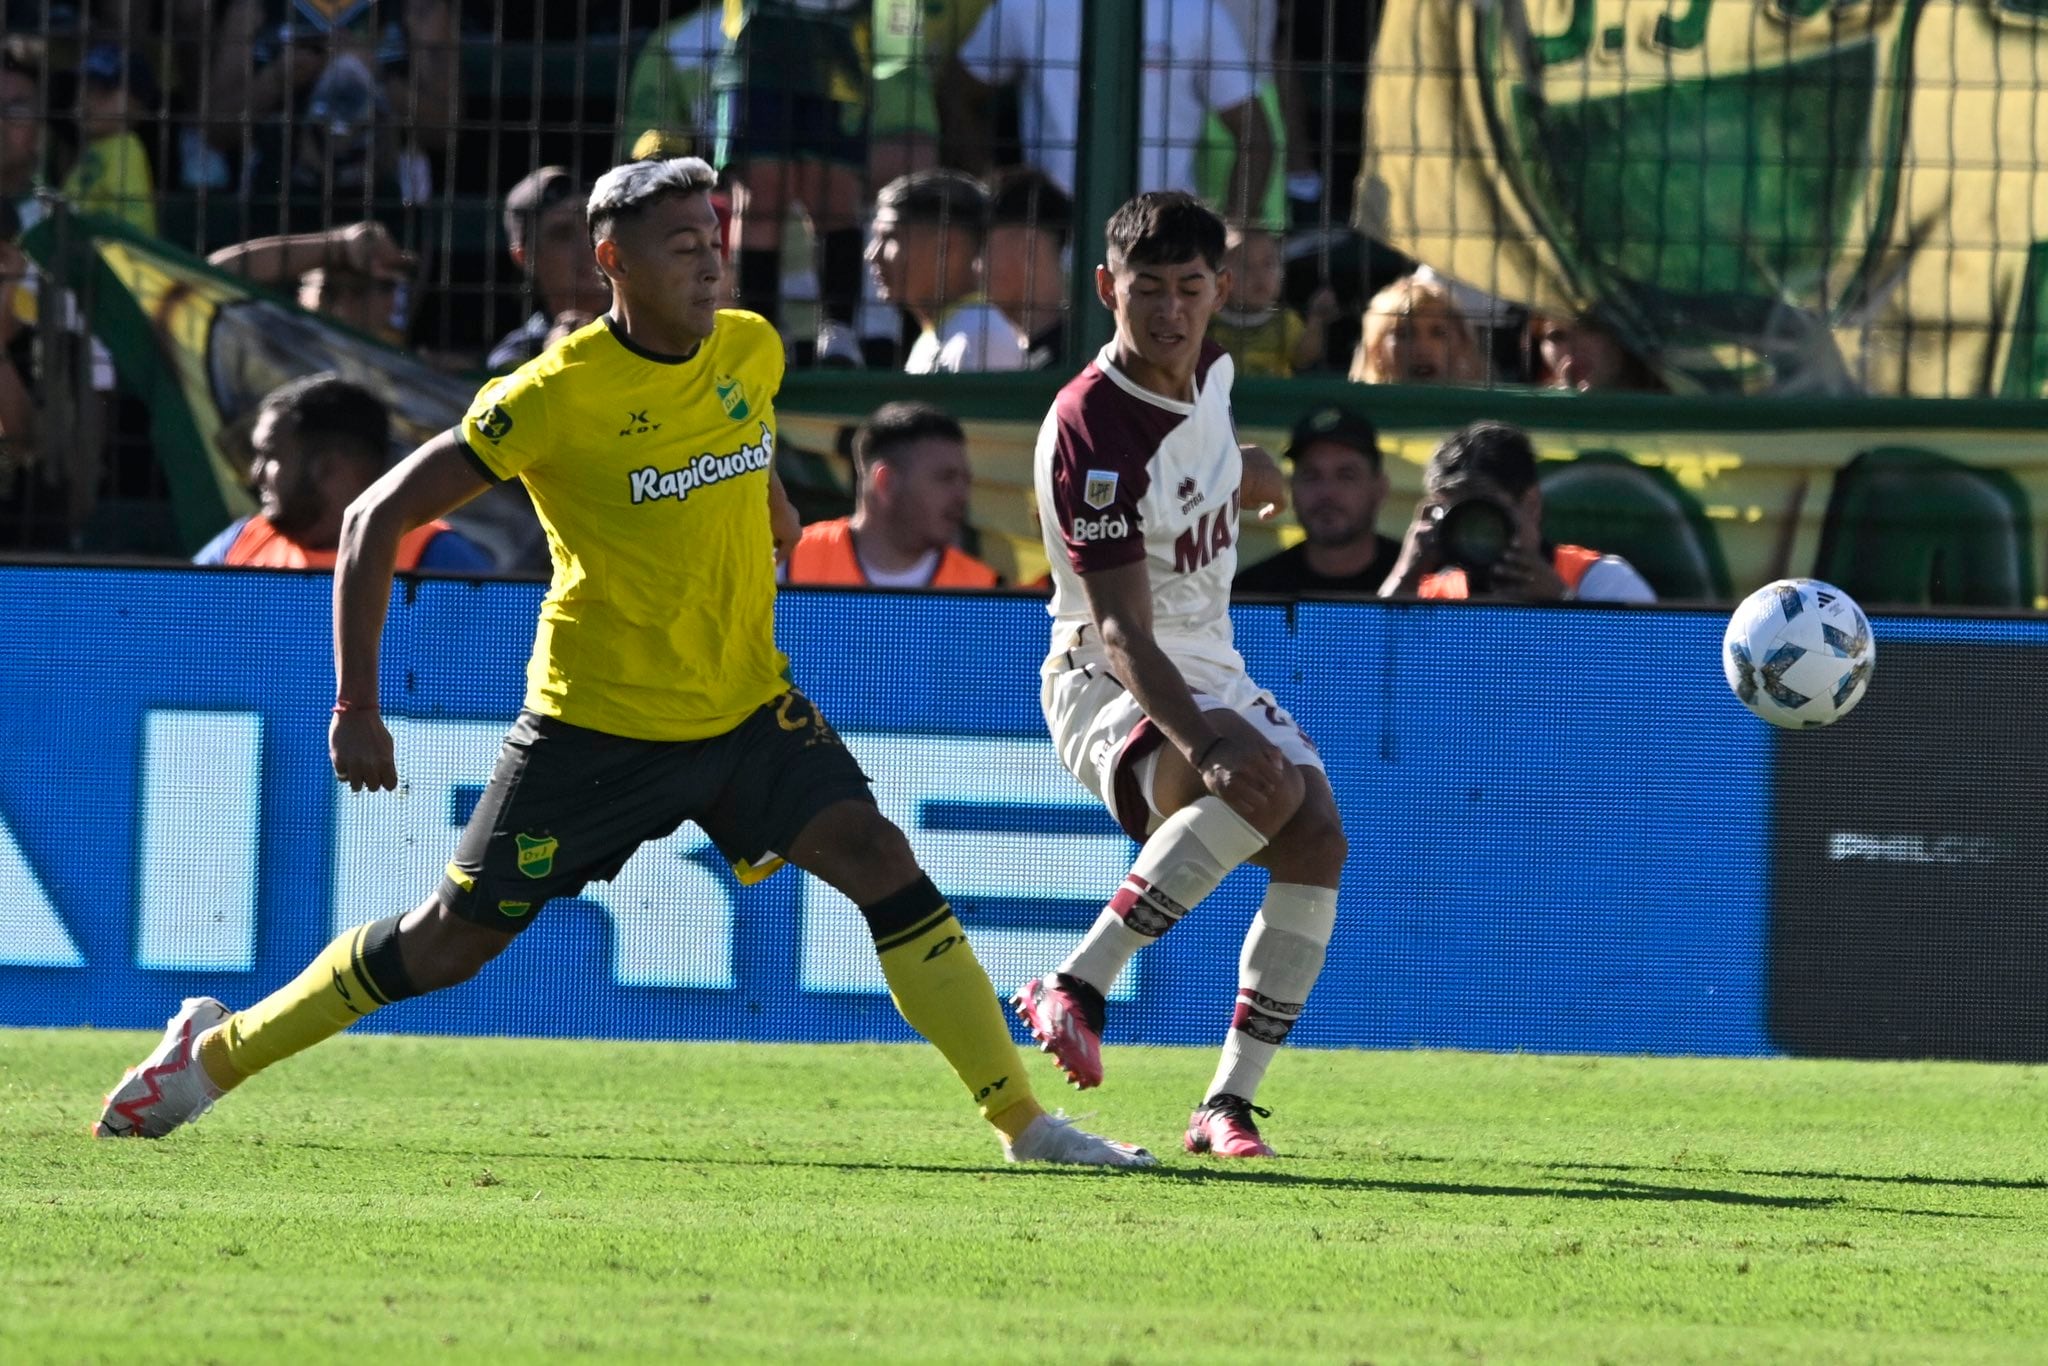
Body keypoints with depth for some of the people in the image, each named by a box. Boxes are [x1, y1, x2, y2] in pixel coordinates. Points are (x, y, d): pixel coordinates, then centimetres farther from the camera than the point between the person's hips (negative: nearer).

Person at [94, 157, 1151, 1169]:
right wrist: (355, 707, -16)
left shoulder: (752, 351, -2)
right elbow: (379, 518, -15)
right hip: (596, 725, -4)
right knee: (450, 943, 2)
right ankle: (215, 1051, 23)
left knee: (882, 864, -14)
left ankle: (1023, 1122, -10)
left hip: (745, 704, 4)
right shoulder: (555, 395, -19)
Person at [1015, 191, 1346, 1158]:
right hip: (1110, 684, -8)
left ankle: (1228, 1105, -10)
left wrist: (1253, 476, 46)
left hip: (1212, 672, 8)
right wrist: (1206, 744, -42)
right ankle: (1074, 988, -27)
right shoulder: (1089, 430, -24)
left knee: (1317, 838, -14)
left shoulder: (1209, 371, 0)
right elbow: (1121, 629, -31)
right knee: (1261, 790, -35)